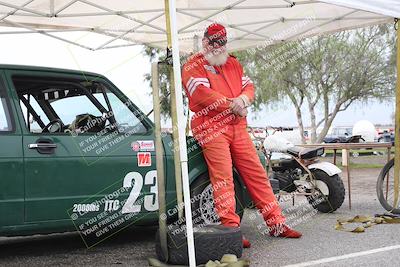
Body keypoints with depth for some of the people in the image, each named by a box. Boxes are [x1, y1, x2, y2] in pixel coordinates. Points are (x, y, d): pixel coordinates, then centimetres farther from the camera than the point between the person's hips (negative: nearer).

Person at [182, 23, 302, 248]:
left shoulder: (233, 63, 22)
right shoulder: (193, 67, 1)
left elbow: (249, 85, 14)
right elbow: (202, 93, -14)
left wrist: (244, 98, -11)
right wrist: (233, 105, -14)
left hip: (238, 126, 6)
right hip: (211, 128, -6)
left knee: (257, 174, 5)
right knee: (223, 179, -11)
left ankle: (276, 223, 10)